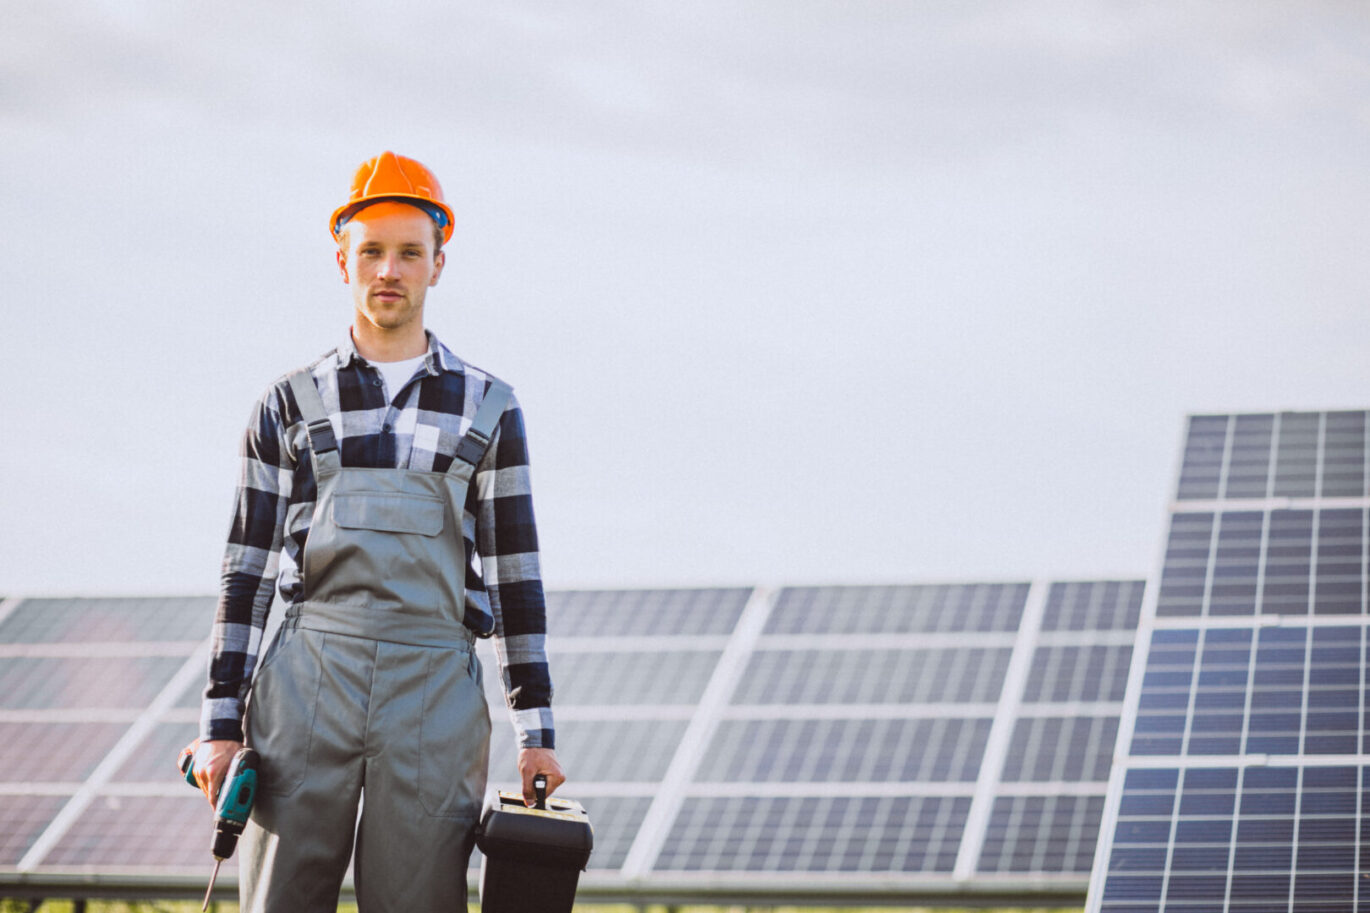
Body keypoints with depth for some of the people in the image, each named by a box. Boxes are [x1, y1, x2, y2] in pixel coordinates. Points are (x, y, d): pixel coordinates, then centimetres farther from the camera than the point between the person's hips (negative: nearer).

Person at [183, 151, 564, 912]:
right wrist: (221, 722, 1)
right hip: (306, 686, 0)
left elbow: (516, 574, 9)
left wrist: (537, 732, 4)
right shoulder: (290, 406, 10)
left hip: (436, 694, 0)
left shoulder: (488, 409, 10)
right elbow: (247, 571, 9)